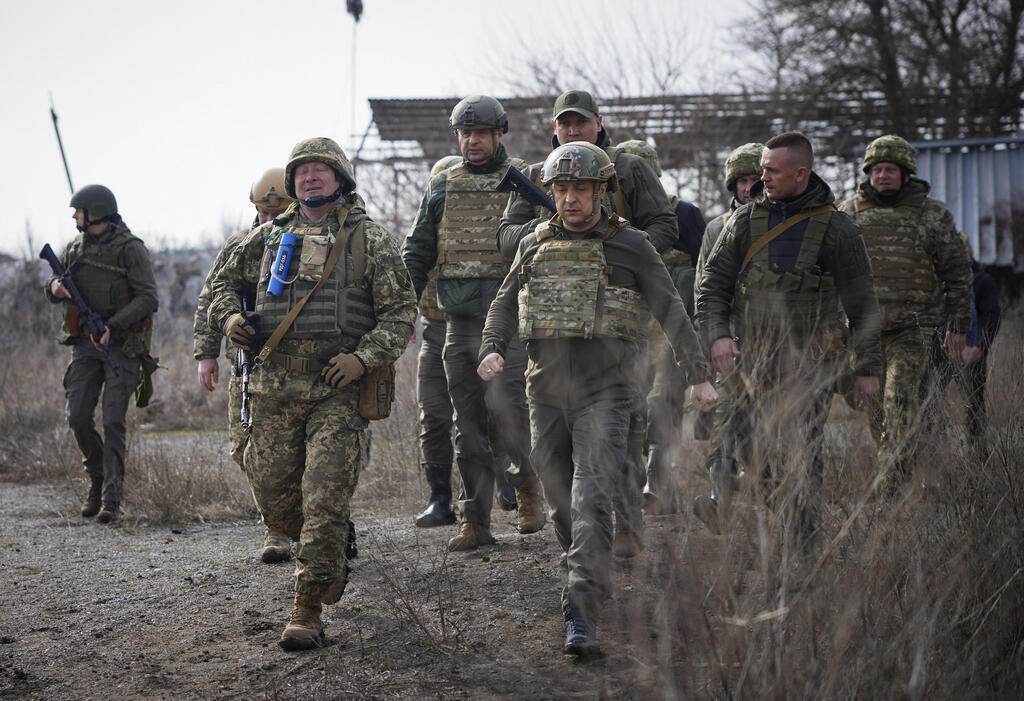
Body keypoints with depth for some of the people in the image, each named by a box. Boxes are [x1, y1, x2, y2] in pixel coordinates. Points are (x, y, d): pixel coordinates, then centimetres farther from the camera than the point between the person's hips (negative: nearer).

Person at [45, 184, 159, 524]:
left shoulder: (130, 248, -8)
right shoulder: (75, 248, 10)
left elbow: (148, 298, -13)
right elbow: (52, 289, 20)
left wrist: (112, 326, -22)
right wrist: (56, 288, -5)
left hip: (122, 346, -5)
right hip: (85, 344, 5)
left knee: (113, 421, -10)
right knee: (79, 417, -3)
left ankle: (112, 499, -6)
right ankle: (97, 477, 20)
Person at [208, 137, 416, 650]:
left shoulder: (369, 239, 2)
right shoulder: (270, 236, 13)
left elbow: (401, 311, -1)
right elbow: (225, 281, 25)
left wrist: (364, 357, -15)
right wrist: (228, 318, 3)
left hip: (338, 389, -4)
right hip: (275, 386, 4)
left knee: (324, 501, -10)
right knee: (274, 499, 6)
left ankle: (307, 610, -4)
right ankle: (331, 557, 35)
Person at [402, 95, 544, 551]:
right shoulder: (442, 187, 14)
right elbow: (417, 252, 15)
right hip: (459, 320, 4)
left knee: (504, 405, -16)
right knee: (468, 422, 3)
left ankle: (527, 481, 12)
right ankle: (475, 522, 8)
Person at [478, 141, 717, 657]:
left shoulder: (629, 246, -1)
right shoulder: (536, 246, 9)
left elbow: (671, 313, 3)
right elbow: (505, 304, 17)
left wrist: (698, 377, 1)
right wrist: (492, 350, -2)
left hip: (604, 396, -4)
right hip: (547, 396, 4)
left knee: (591, 503, -15)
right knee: (561, 504, 11)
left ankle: (581, 614, -19)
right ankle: (592, 582, 33)